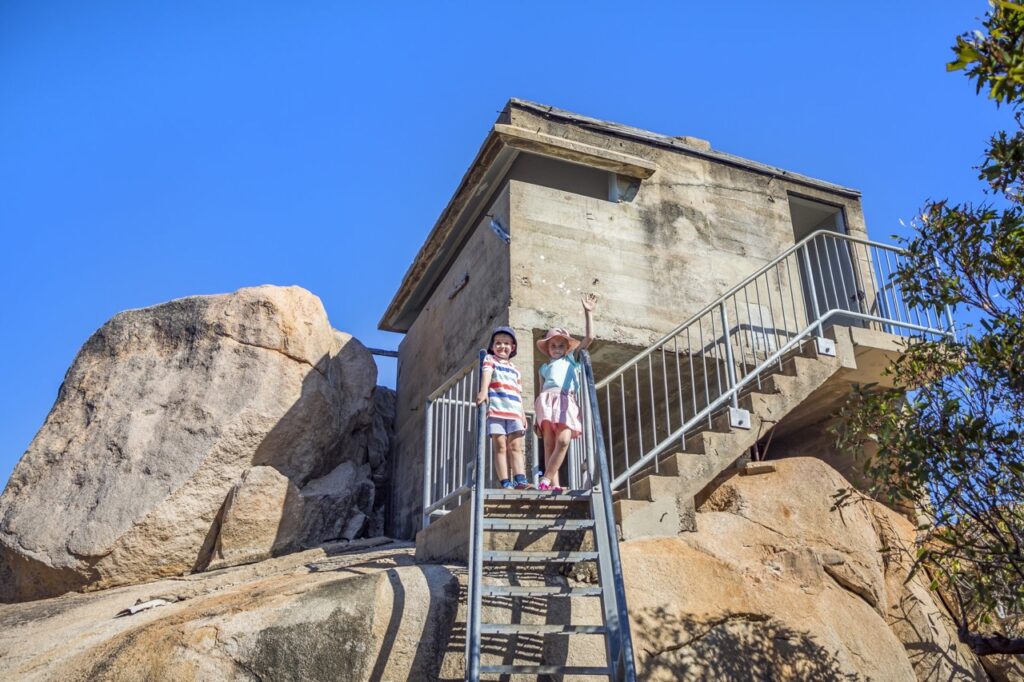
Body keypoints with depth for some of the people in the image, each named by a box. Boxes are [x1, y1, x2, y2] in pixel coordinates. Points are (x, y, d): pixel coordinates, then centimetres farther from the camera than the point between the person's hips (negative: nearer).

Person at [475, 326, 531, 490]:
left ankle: (520, 480, -14)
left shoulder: (515, 370, 24)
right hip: (496, 409, -4)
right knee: (500, 446, -8)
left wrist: (522, 414, 14)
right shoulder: (490, 359, 10)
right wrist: (483, 391, -30)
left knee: (516, 446, -6)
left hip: (514, 412, 4)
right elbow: (486, 373, -11)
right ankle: (506, 483, -13)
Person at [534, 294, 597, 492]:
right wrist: (537, 419, 16)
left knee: (563, 441, -20)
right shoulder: (544, 367, 27)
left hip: (567, 402, -1)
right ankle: (554, 483, -11)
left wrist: (588, 312, 8)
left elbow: (587, 338, 14)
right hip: (548, 400, 1)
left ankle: (546, 479, -17)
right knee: (549, 443, -9)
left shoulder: (572, 358, 25)